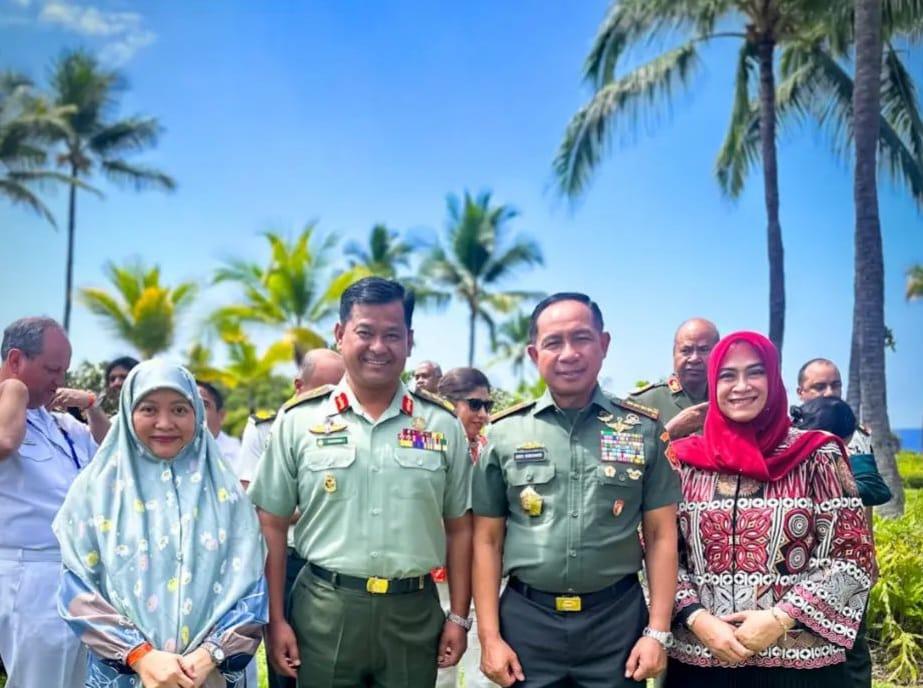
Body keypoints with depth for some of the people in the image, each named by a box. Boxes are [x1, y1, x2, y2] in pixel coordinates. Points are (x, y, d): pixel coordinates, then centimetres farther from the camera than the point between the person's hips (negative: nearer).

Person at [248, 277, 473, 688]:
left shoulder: (442, 425, 4)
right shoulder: (299, 420, 0)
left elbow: (459, 527, 8)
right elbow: (271, 525, 2)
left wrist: (459, 617, 4)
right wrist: (275, 619, -1)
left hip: (414, 612, 1)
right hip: (324, 608, -1)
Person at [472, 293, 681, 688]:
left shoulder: (644, 429, 0)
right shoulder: (504, 433, 1)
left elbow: (660, 535, 2)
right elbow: (487, 540, 2)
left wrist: (658, 631, -4)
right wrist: (489, 637, -2)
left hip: (619, 618, 0)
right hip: (526, 619, 0)